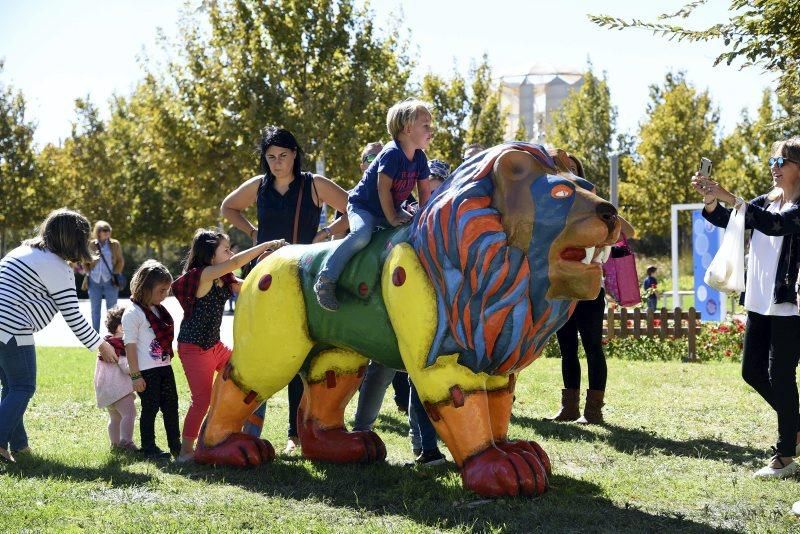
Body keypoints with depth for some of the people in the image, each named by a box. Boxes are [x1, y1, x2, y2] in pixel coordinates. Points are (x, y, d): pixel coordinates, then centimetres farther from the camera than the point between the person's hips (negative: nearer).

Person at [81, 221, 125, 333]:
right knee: (95, 309, 6)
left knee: (111, 309, -1)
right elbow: (85, 263, 14)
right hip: (94, 280, 2)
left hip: (110, 280, -2)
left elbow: (120, 261, 5)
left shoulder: (115, 244, 3)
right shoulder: (91, 245, 6)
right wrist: (88, 273, 2)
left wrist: (115, 275, -5)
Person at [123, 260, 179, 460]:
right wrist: (135, 375, -17)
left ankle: (175, 445, 19)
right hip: (146, 371, -8)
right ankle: (148, 448, 11)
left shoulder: (160, 310, 11)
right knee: (150, 408, 0)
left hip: (164, 367, 8)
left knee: (171, 406, 11)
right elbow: (130, 345, -16)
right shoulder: (133, 313, -14)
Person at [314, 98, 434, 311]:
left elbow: (424, 190, 8)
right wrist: (392, 219, -21)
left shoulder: (420, 158, 0)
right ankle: (325, 281, -32)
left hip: (391, 209, 9)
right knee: (361, 235, -33)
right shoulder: (392, 154, -24)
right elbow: (383, 188, -24)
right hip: (363, 206, -9)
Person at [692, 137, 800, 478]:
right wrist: (710, 201, -17)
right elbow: (726, 220, 4)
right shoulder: (765, 202, 12)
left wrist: (731, 199, -32)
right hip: (759, 303, 8)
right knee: (752, 372, 12)